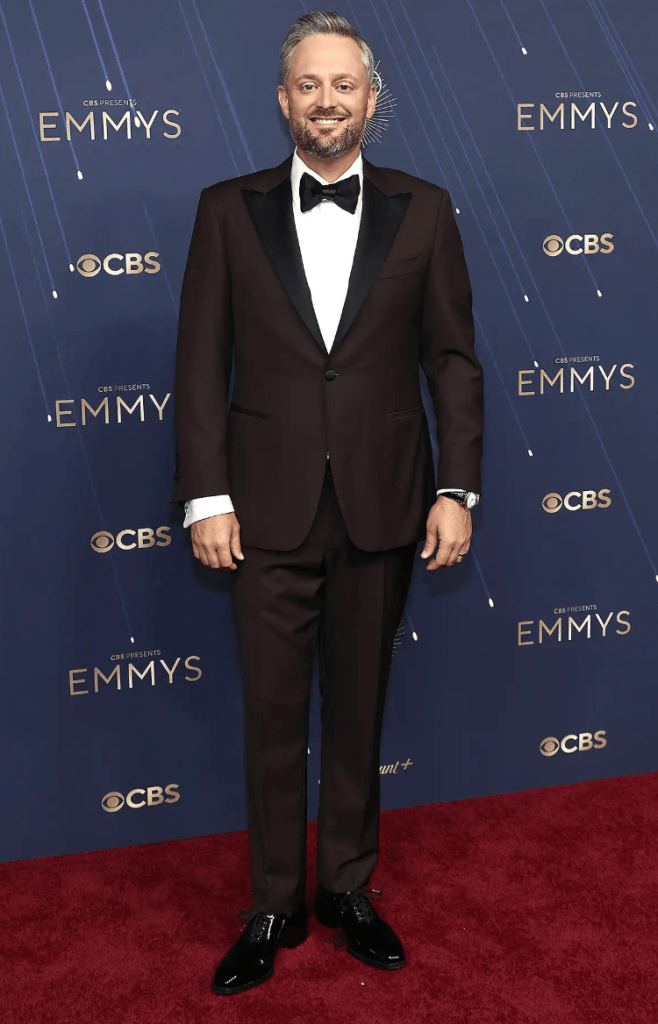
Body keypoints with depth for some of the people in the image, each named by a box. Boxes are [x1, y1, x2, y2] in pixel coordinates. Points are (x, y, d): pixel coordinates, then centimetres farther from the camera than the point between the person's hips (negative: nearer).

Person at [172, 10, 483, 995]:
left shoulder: (423, 210, 4)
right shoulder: (228, 210, 3)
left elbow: (454, 358, 3)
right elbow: (201, 363, 1)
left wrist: (457, 490, -3)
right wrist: (206, 495, -6)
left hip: (381, 506, 1)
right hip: (270, 508, 0)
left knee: (359, 708, 13)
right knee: (273, 714, 8)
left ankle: (350, 888, 30)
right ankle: (276, 906, 25)